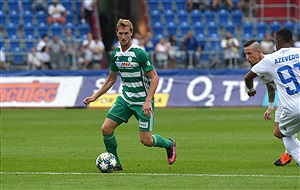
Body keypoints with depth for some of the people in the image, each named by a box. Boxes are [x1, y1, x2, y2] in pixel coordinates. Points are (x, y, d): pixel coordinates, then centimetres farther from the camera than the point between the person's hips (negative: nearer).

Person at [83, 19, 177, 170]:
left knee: (146, 140, -6)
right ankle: (115, 164, 7)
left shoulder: (140, 53, -16)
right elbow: (111, 79, 18)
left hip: (142, 101, -6)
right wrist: (94, 97, 15)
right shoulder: (115, 54, 3)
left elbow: (154, 77, -16)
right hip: (125, 99, 6)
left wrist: (148, 101, -25)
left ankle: (169, 144, 27)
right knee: (106, 128, -8)